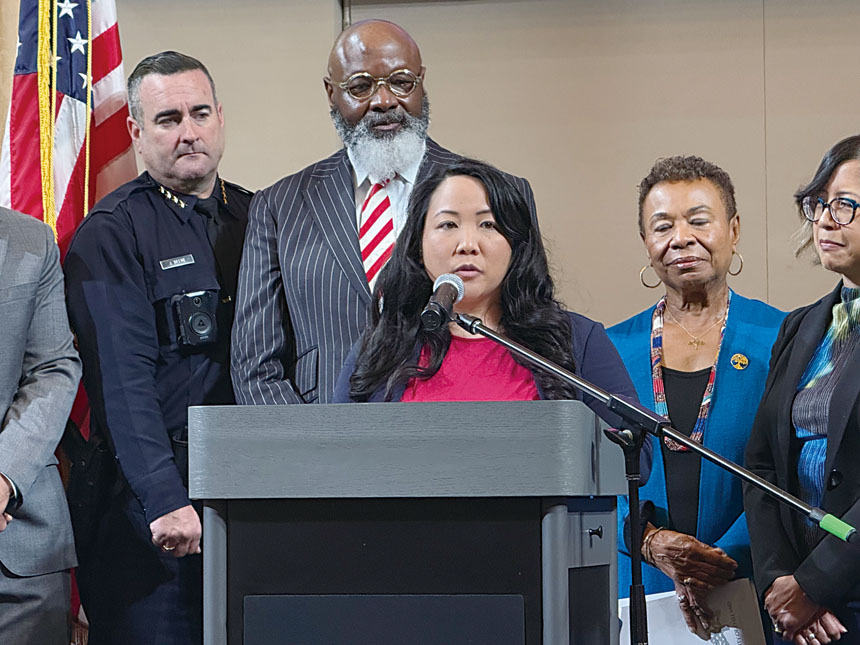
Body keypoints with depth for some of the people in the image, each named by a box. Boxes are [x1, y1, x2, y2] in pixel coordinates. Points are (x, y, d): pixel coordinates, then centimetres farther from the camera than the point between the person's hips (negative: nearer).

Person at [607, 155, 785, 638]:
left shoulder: (780, 340, 2)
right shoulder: (612, 348, 10)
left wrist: (725, 561, -18)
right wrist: (651, 542, -14)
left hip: (748, 594, -2)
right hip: (639, 594, 2)